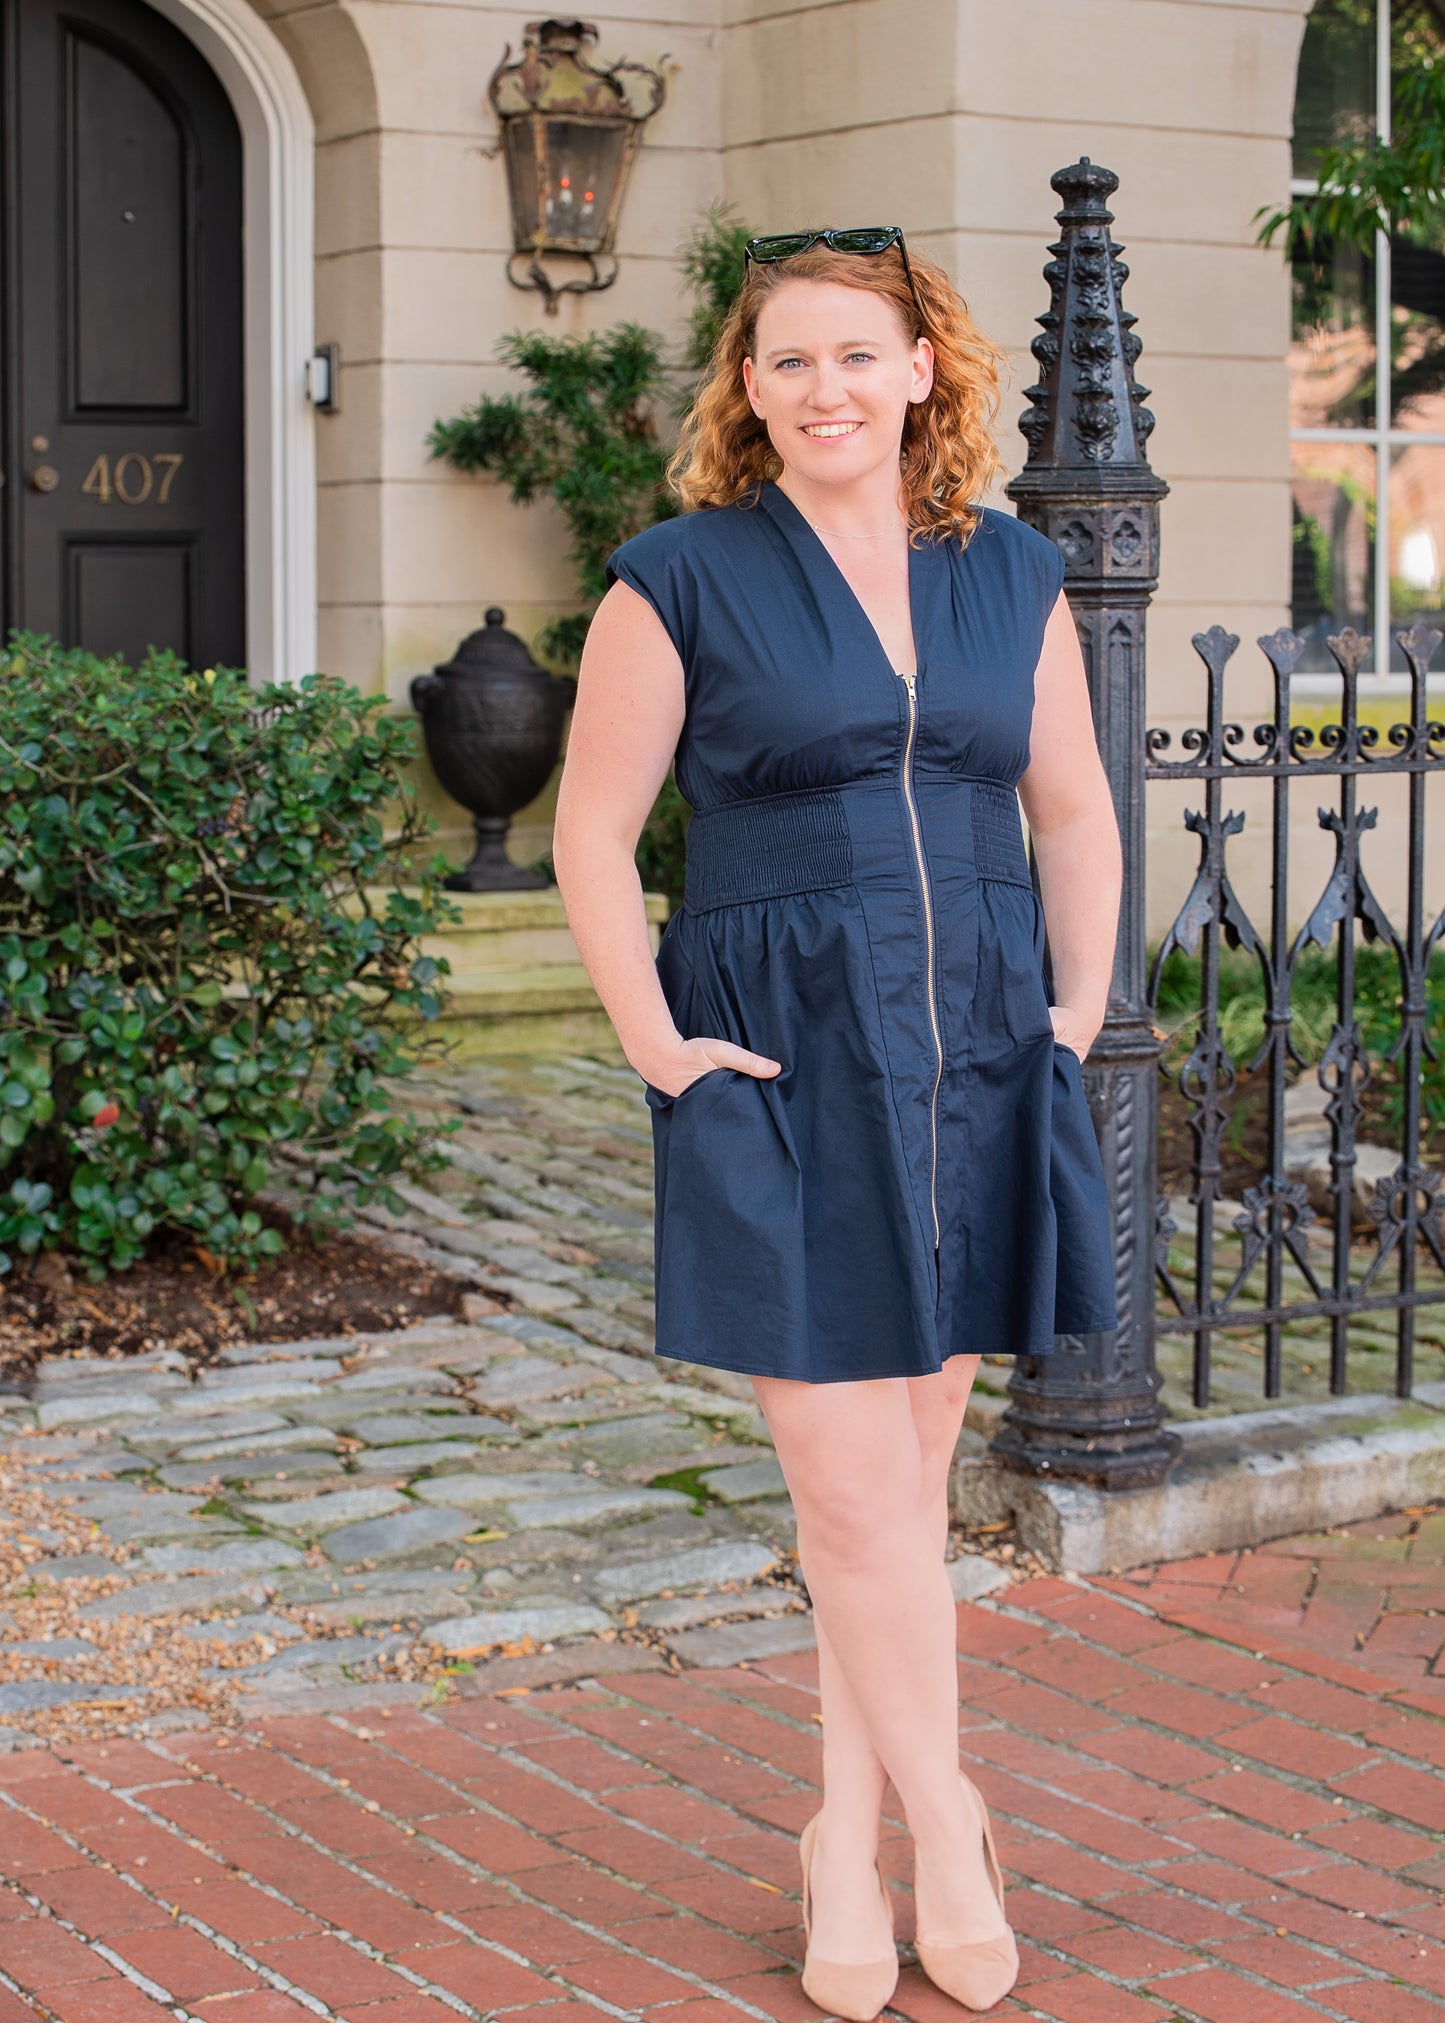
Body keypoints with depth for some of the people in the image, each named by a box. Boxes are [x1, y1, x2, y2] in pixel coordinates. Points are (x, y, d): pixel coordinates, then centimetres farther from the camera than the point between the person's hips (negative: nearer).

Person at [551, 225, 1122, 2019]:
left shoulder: (1010, 575, 10)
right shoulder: (681, 578, -2)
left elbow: (1072, 811, 19)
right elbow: (591, 834, 0)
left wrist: (1080, 1007, 8)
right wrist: (658, 1048, -7)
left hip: (978, 1065, 4)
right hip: (782, 1067, -4)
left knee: (909, 1467, 9)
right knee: (850, 1486, -7)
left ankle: (847, 1841, 20)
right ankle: (944, 1829, 8)